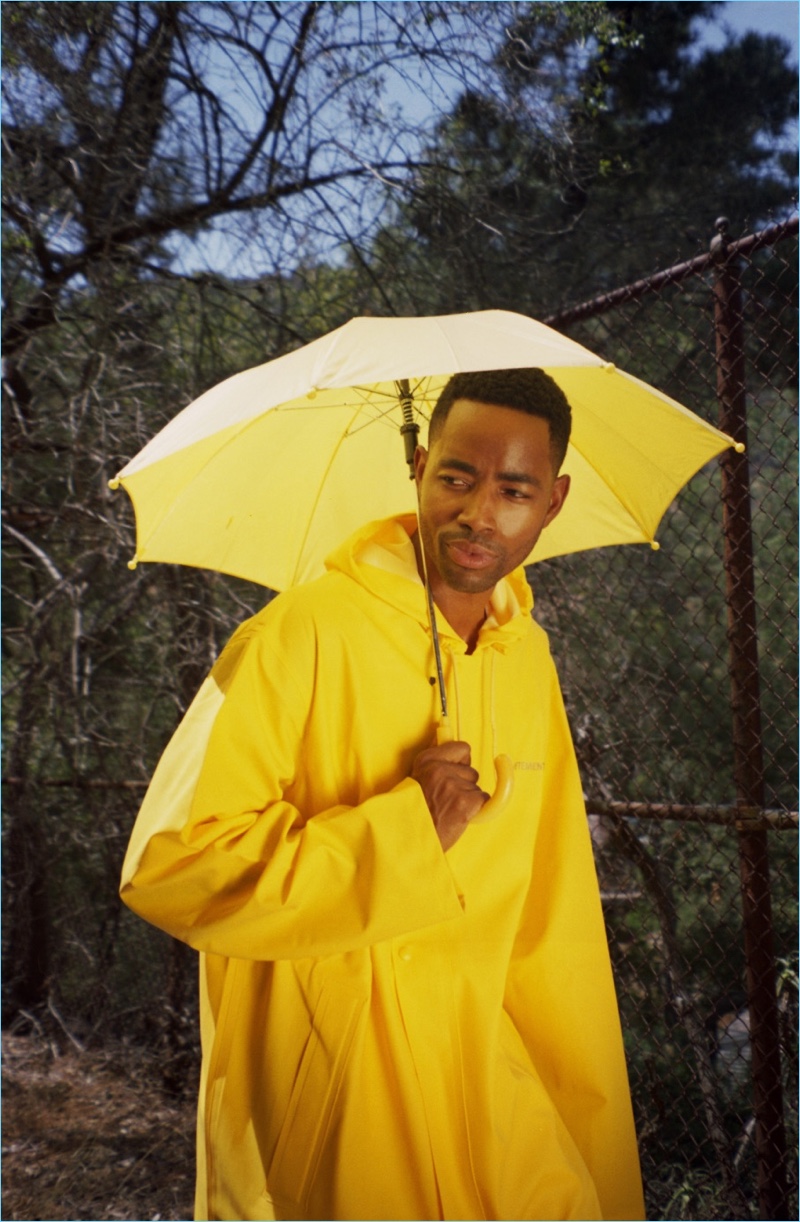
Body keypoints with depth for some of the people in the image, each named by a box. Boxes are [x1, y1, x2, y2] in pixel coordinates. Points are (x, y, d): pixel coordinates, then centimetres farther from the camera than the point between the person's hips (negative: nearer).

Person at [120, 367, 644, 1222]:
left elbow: (551, 906, 9)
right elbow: (165, 867, -18)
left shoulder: (529, 656, 4)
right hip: (324, 1079, -4)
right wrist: (402, 832, -21)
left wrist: (592, 1127, 9)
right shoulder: (301, 634, -16)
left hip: (475, 1060, 5)